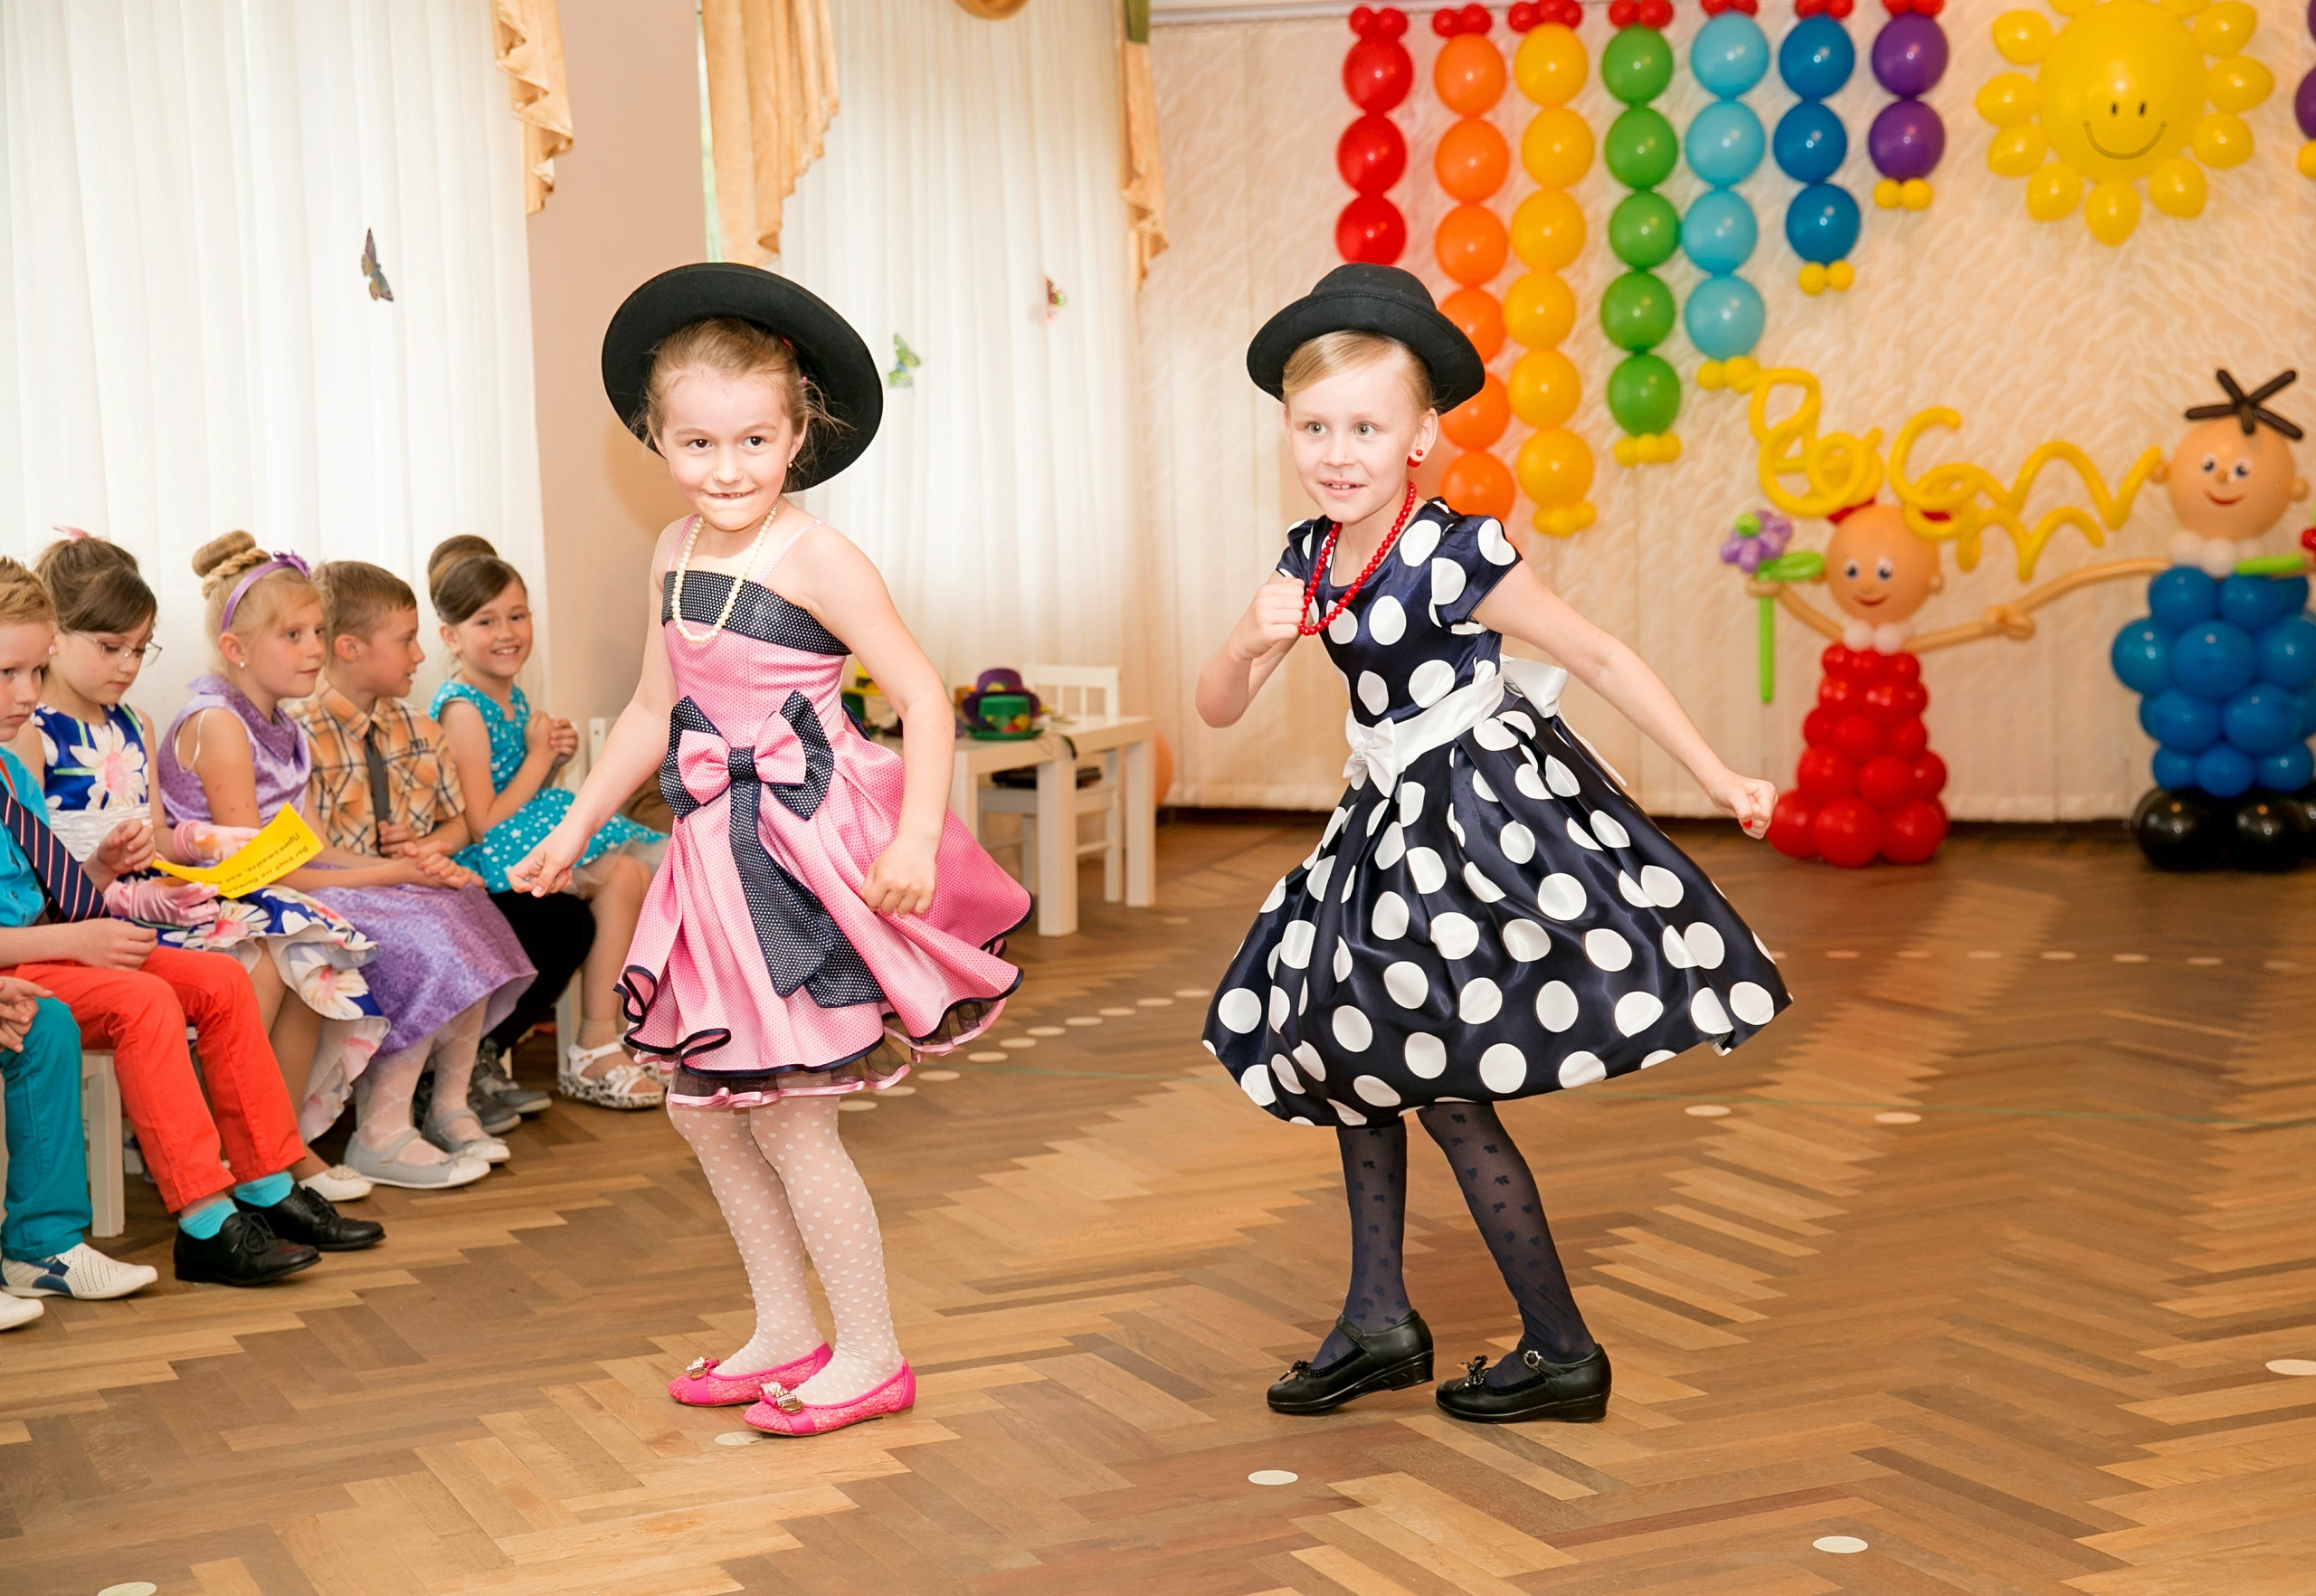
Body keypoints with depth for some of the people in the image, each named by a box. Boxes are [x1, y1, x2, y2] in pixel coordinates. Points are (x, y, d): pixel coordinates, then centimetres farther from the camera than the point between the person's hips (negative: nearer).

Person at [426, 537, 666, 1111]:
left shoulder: (513, 697, 13)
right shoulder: (463, 709, -15)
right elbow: (482, 825, -20)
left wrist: (554, 760, 2)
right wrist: (539, 757, -11)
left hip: (526, 838, 9)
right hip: (483, 861, -9)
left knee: (633, 875, -3)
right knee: (621, 877, -20)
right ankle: (594, 1049, -16)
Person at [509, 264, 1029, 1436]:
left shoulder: (814, 559, -14)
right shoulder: (675, 556, 9)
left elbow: (921, 694, -15)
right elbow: (654, 711, 19)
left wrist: (917, 836, -25)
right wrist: (571, 832, 23)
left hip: (810, 853, -8)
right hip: (721, 855, 8)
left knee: (787, 1114, -4)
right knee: (701, 1105, 12)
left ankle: (870, 1356, 11)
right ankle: (785, 1332, 27)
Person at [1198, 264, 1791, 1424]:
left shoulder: (1453, 557, -18)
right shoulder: (1309, 562, 2)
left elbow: (1600, 656, -12)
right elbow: (1216, 710, 3)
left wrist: (1716, 780, -9)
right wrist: (1252, 642, -20)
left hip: (1484, 816, -8)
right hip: (1399, 826, 8)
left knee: (1442, 1088, -5)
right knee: (1351, 1057, 13)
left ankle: (1563, 1354, 6)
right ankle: (1379, 1322, 25)